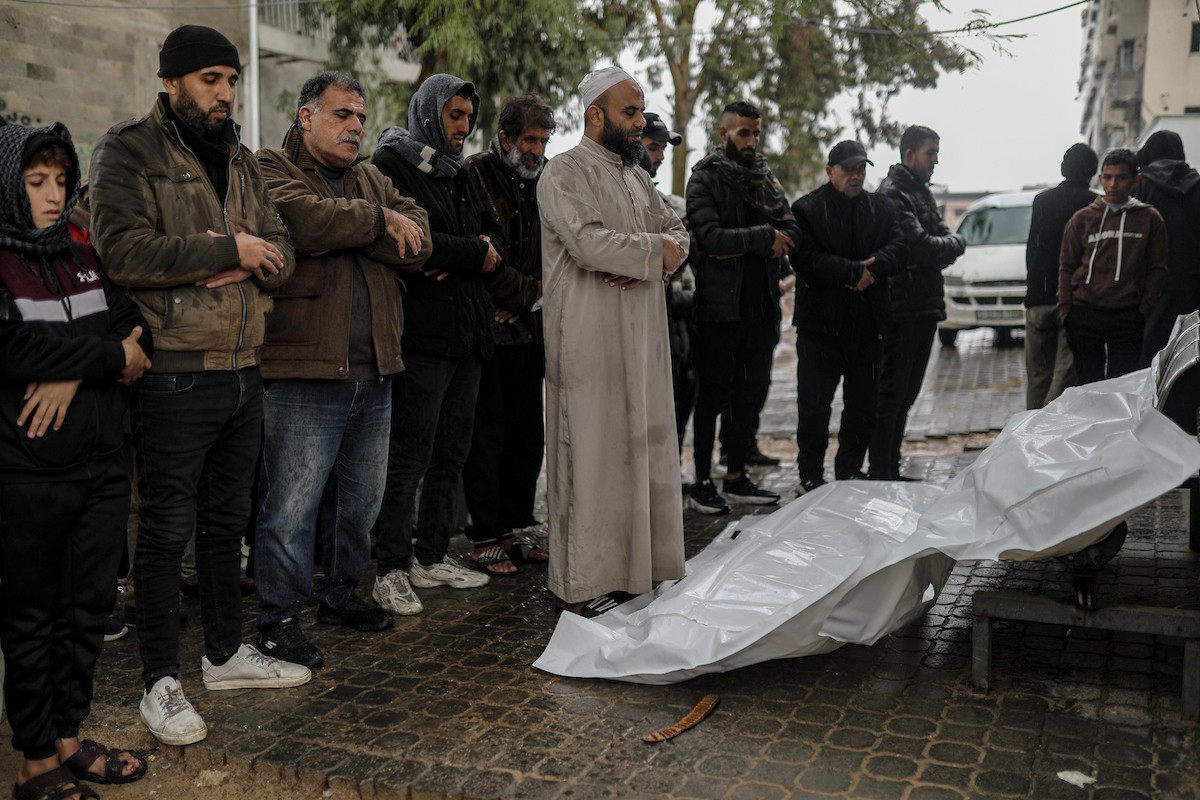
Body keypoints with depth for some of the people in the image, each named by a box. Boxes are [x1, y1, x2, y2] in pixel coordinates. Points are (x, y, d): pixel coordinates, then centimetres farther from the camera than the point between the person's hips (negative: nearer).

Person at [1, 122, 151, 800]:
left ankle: (68, 739, 30)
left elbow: (134, 329, 3)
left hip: (101, 466, 6)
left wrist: (74, 374, -14)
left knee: (91, 606, 14)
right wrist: (108, 357, -14)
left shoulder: (84, 257, 11)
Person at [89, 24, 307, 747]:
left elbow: (281, 255, 10)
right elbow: (125, 251, -19)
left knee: (227, 520, 16)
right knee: (168, 531, 1)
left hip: (244, 371, 7)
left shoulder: (242, 161, 16)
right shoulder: (129, 152, -5)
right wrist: (228, 250, -14)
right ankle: (162, 683, 14)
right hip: (175, 377, -7)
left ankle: (228, 652, 31)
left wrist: (241, 263, -12)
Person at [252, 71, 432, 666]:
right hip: (305, 372, -7)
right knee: (292, 505, -3)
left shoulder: (372, 180, 20)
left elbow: (417, 240, 3)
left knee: (360, 498, 16)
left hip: (373, 372, 7)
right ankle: (279, 618, 11)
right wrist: (379, 221, -7)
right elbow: (307, 219, -22)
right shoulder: (272, 170, 0)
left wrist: (345, 233, -11)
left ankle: (340, 592, 33)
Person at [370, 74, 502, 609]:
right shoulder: (393, 165, -3)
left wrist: (457, 256, -9)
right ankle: (392, 570, 6)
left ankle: (431, 558, 22)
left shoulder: (462, 176, 21)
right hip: (422, 333, -8)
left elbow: (497, 239, 12)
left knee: (451, 454, 11)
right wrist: (475, 252, -8)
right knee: (409, 458, -4)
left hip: (467, 333, 8)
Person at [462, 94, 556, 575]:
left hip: (528, 331, 7)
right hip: (487, 331, -7)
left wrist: (526, 302, -1)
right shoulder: (475, 177, -8)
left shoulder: (541, 184, 14)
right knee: (486, 435, -1)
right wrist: (529, 294, -9)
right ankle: (484, 539, 9)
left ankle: (511, 530, 23)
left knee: (528, 436, 11)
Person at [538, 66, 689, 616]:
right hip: (589, 338, -8)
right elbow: (589, 242, -22)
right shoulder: (565, 173, -7)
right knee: (591, 454, -4)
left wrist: (651, 261, -8)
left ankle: (632, 566, 21)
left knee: (643, 449, 10)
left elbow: (677, 232, 14)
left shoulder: (636, 176, 19)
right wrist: (653, 250, -7)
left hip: (641, 334, 8)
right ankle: (580, 583, 5)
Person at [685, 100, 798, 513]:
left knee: (748, 394, 11)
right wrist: (764, 237, -12)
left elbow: (790, 232, 3)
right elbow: (711, 236, -18)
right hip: (720, 305, -6)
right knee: (714, 394, -2)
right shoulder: (704, 179, -3)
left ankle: (736, 478, 21)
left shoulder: (766, 179, 15)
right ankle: (701, 483, 7)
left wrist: (742, 245, -12)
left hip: (761, 304, 6)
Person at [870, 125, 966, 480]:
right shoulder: (892, 193, -12)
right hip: (903, 310, -9)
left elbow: (943, 236, 15)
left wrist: (946, 247, -7)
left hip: (925, 309, 9)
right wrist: (954, 245, -3)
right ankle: (880, 472, 0)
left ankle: (891, 468, 21)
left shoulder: (922, 191, 18)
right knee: (892, 394, -5)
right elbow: (919, 246, -20)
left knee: (906, 395, 13)